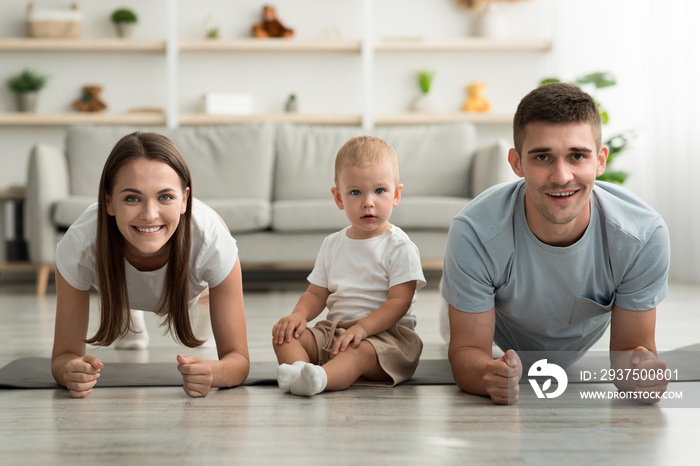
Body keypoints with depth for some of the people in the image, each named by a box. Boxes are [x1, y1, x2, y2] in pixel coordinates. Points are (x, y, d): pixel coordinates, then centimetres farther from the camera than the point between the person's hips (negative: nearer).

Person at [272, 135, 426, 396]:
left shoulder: (399, 247, -5)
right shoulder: (333, 244, 14)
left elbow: (399, 302, -13)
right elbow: (316, 293, 16)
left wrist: (362, 327, -28)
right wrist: (299, 314, -7)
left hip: (385, 333, -6)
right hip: (334, 328, 6)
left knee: (361, 351, -37)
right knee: (286, 335, -13)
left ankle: (319, 377, -64)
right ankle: (298, 368, -43)